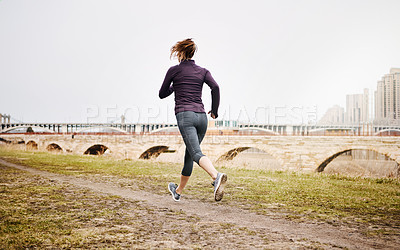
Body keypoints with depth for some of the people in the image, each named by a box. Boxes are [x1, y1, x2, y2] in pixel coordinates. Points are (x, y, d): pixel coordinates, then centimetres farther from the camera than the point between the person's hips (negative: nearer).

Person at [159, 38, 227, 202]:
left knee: (197, 154, -20)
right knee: (189, 155, 17)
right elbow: (215, 87, -4)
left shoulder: (174, 70, 7)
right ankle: (178, 191, 32)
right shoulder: (203, 71, 14)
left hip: (185, 115, -5)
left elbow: (162, 94, 15)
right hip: (201, 116, 5)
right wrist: (214, 111, 7)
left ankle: (217, 176, -48)